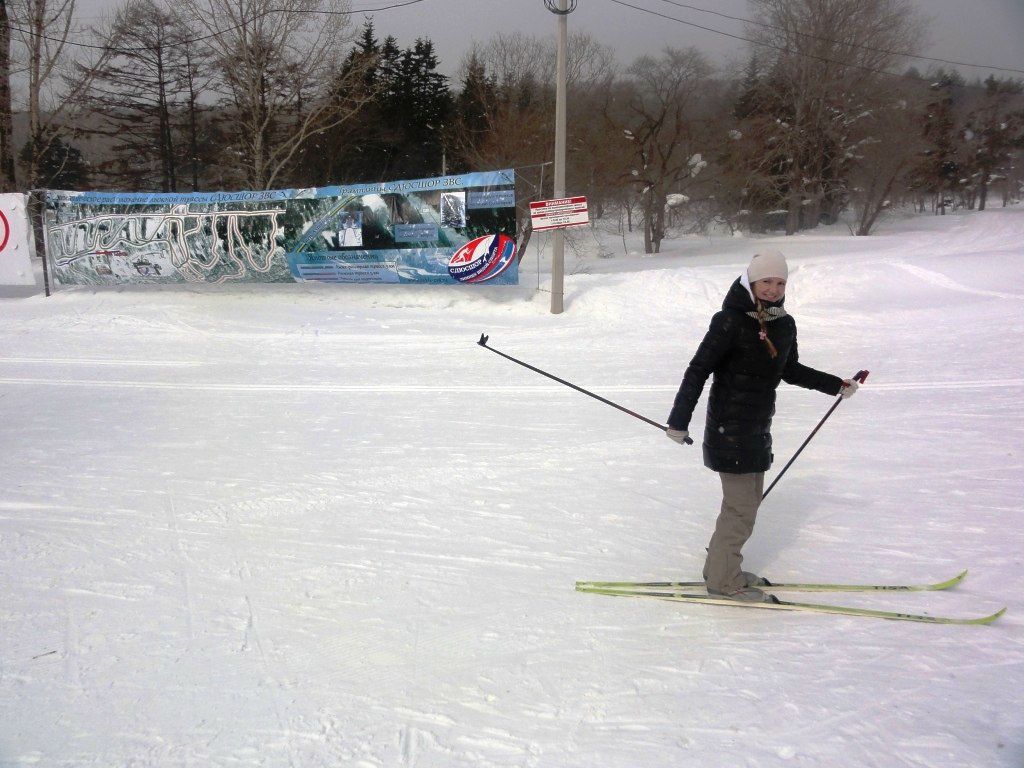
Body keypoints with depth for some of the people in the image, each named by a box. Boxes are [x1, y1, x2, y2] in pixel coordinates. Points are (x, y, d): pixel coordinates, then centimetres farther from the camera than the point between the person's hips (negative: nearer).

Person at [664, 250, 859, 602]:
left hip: (759, 426, 8)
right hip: (729, 426, -8)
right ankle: (722, 580, 12)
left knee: (750, 500, 15)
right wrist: (679, 420, -19)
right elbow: (698, 370, -16)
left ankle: (721, 567, 30)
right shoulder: (730, 320, -16)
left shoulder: (785, 324, 5)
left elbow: (791, 370, 20)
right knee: (741, 506, -3)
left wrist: (836, 385, 22)